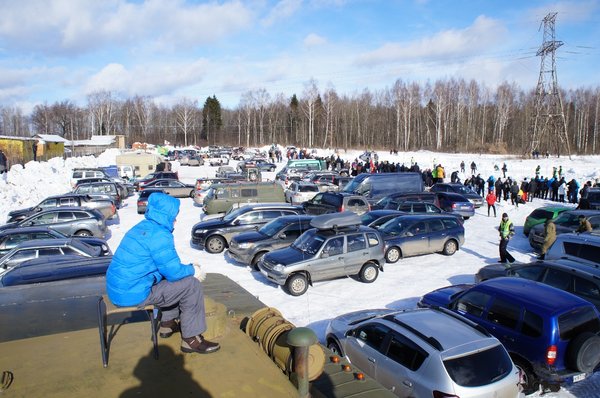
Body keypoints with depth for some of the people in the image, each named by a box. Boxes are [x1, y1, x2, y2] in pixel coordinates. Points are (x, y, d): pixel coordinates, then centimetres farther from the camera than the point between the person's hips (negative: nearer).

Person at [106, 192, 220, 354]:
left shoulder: (141, 227, 11)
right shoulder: (159, 235, -18)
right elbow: (173, 271, -17)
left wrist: (187, 268, 14)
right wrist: (193, 271, 2)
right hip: (134, 294, -10)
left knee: (175, 280, 25)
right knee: (192, 285, -6)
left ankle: (168, 324, 33)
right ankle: (191, 339, 0)